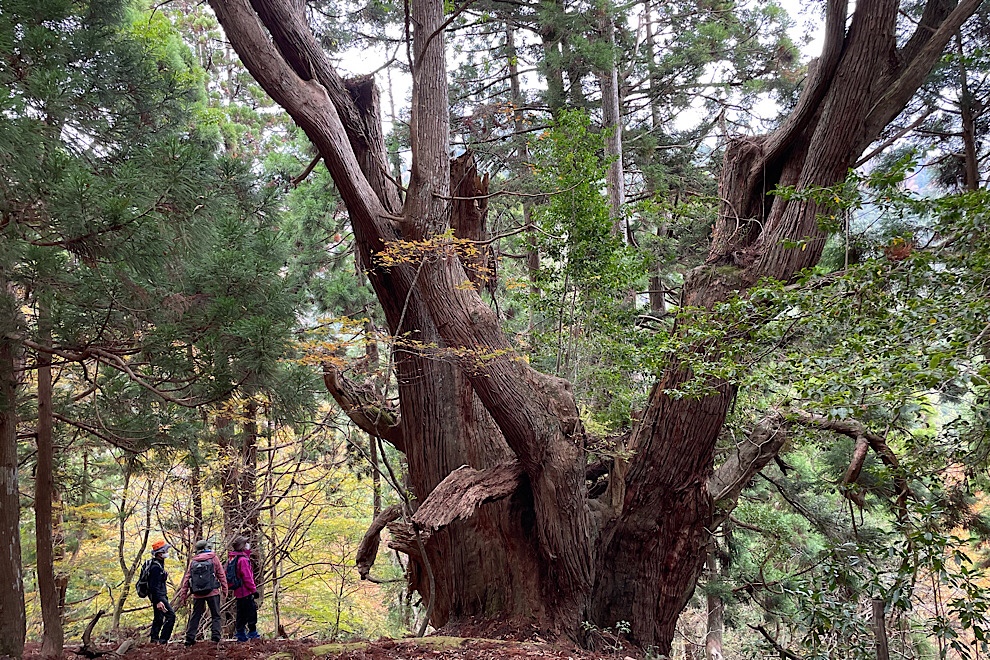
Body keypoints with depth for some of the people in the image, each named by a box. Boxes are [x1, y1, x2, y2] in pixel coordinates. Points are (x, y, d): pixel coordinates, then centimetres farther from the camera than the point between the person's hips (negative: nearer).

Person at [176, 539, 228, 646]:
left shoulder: (193, 561, 9)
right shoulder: (213, 558, 3)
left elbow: (186, 579, 7)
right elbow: (221, 575, 1)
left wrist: (183, 595, 9)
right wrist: (224, 590, 7)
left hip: (198, 594, 3)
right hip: (213, 593, -3)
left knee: (195, 616, 13)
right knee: (216, 616, 4)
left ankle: (189, 638, 11)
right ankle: (215, 637, -6)